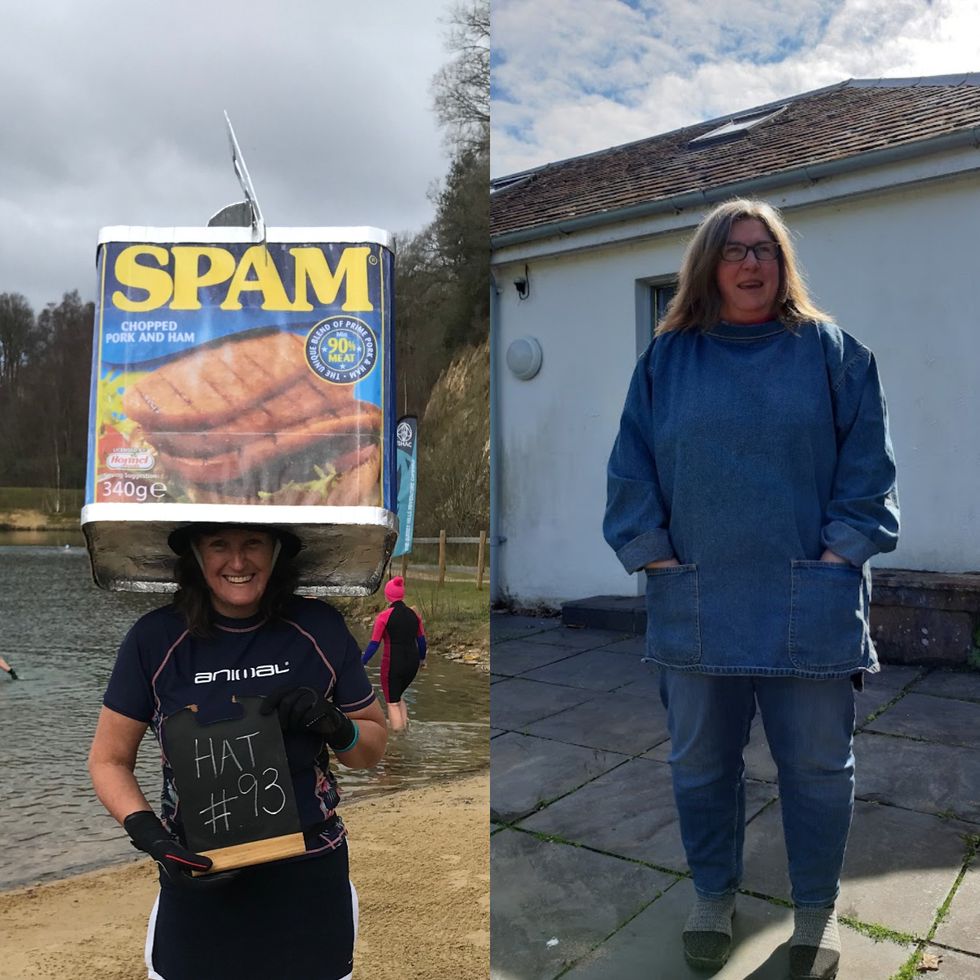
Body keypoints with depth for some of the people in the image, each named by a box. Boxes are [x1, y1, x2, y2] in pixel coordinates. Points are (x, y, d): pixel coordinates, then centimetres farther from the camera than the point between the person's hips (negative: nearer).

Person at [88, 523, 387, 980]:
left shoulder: (320, 628, -8)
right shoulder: (155, 638, -9)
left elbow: (373, 745, 2)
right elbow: (108, 760, 0)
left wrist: (335, 727, -19)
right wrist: (149, 835, -15)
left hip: (310, 879, 1)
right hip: (199, 881, 0)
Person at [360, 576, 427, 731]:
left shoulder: (384, 616, -12)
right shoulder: (414, 613, 1)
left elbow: (374, 644, -12)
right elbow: (421, 640, 9)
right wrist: (422, 658, 25)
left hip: (392, 663, -5)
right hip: (412, 663, 5)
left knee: (393, 703, 9)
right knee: (398, 695, 26)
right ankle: (404, 724, 18)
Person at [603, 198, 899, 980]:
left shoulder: (831, 350, 5)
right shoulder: (666, 359, 7)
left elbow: (869, 458, 1)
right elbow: (632, 466, 4)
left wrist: (842, 548, -8)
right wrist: (652, 553, -4)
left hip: (808, 601, -1)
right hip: (696, 601, 1)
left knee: (818, 765, 10)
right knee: (701, 762, 13)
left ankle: (817, 910, 31)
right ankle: (714, 897, 34)